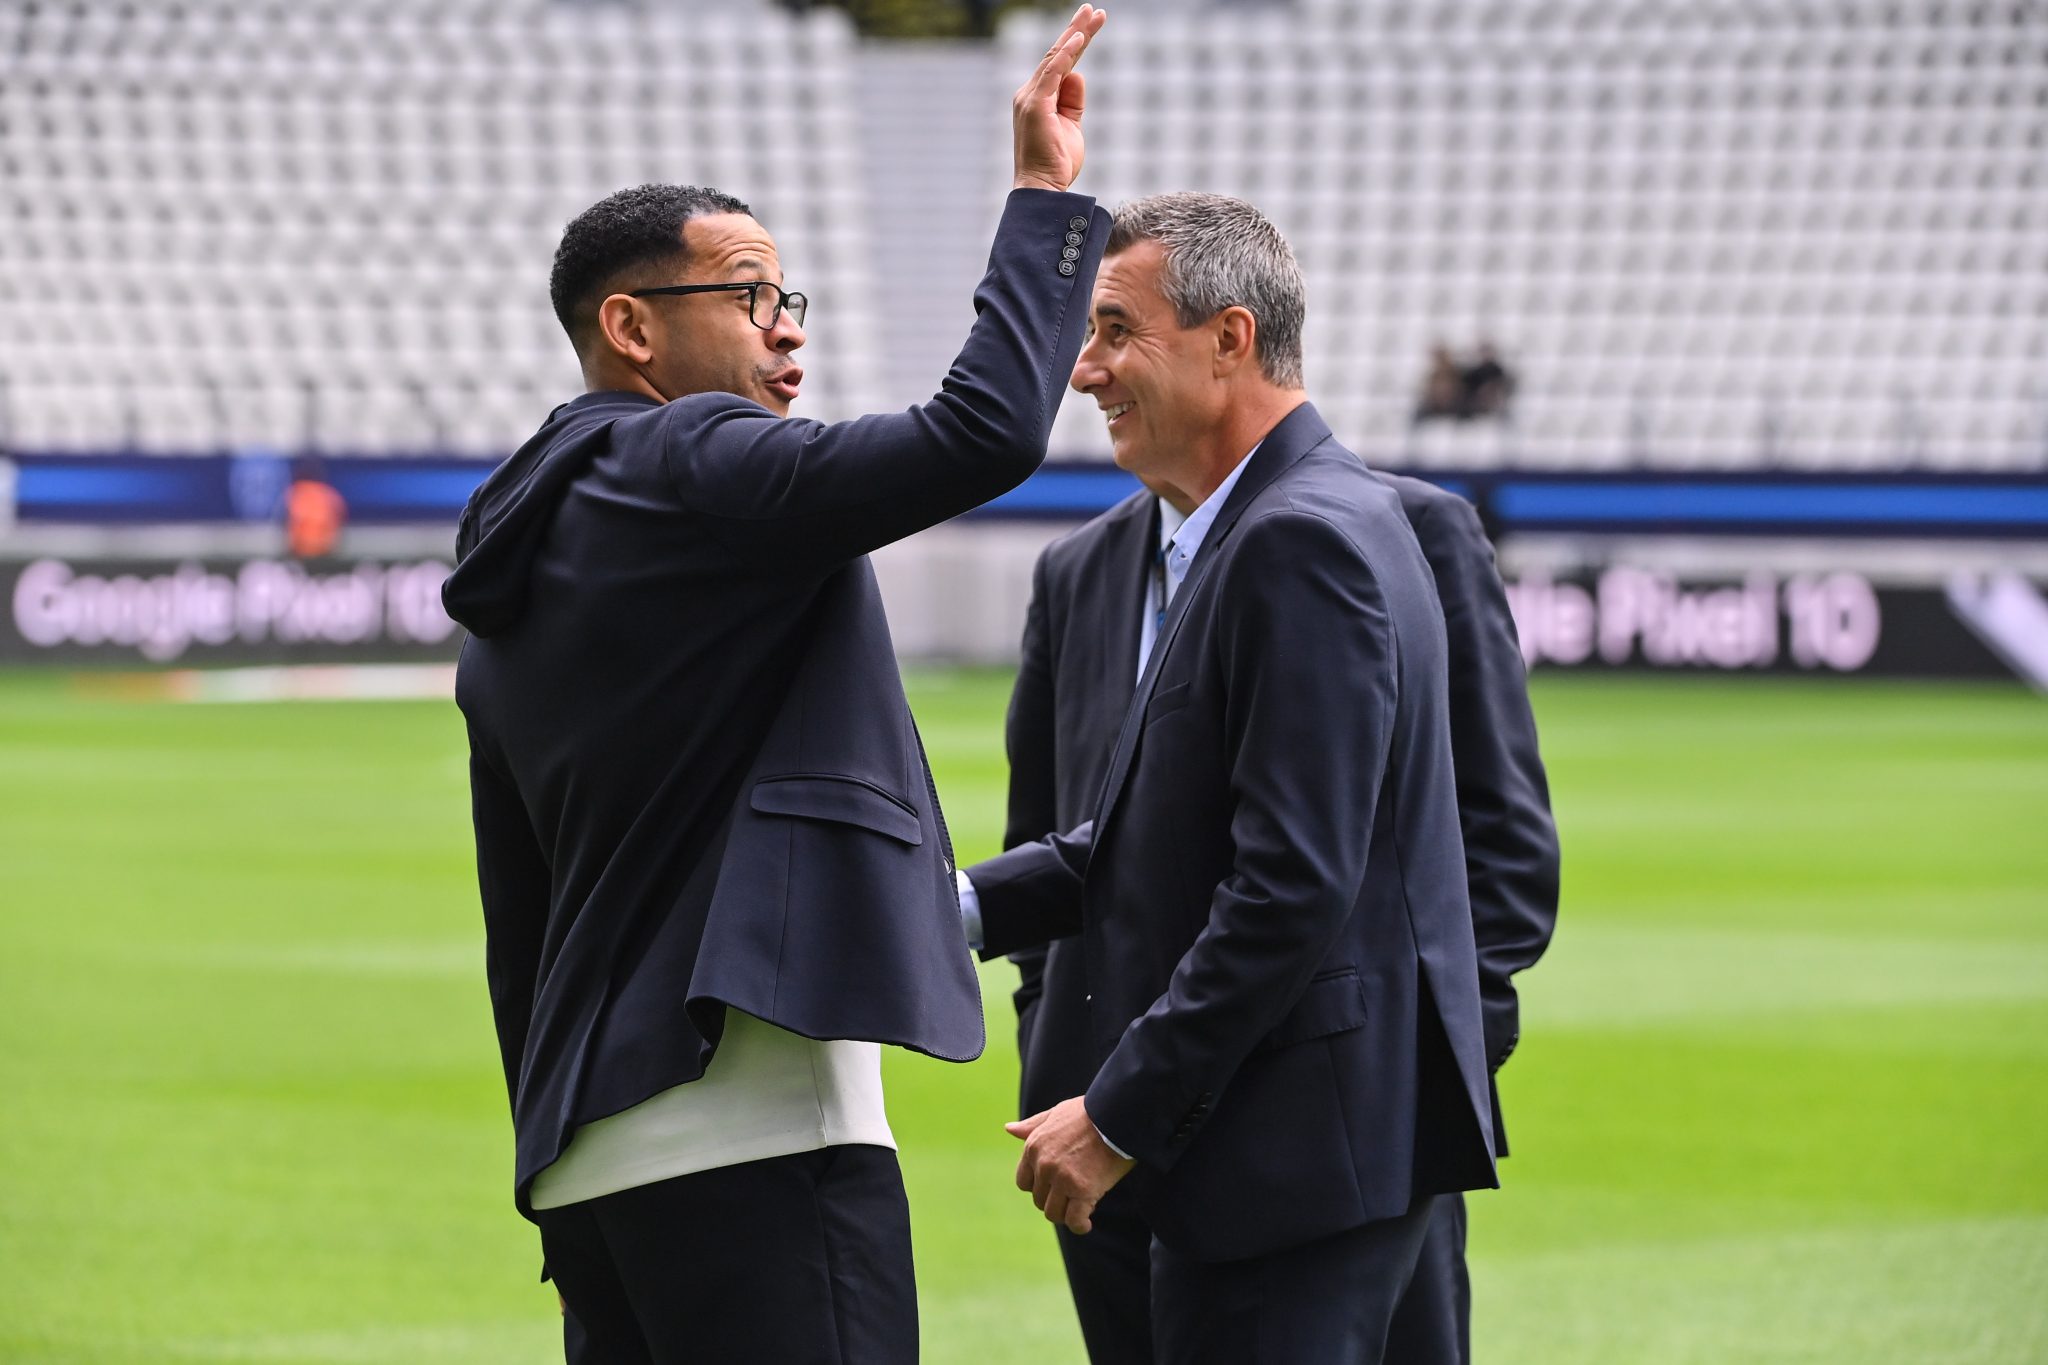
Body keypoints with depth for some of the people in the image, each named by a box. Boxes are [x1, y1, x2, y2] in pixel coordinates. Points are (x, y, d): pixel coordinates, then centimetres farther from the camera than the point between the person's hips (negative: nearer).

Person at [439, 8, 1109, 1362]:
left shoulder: (512, 606, 21)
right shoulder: (695, 464, -6)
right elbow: (983, 431, -18)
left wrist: (568, 1180, 24)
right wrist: (1048, 192, -7)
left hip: (598, 1156, 10)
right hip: (753, 1136, -10)